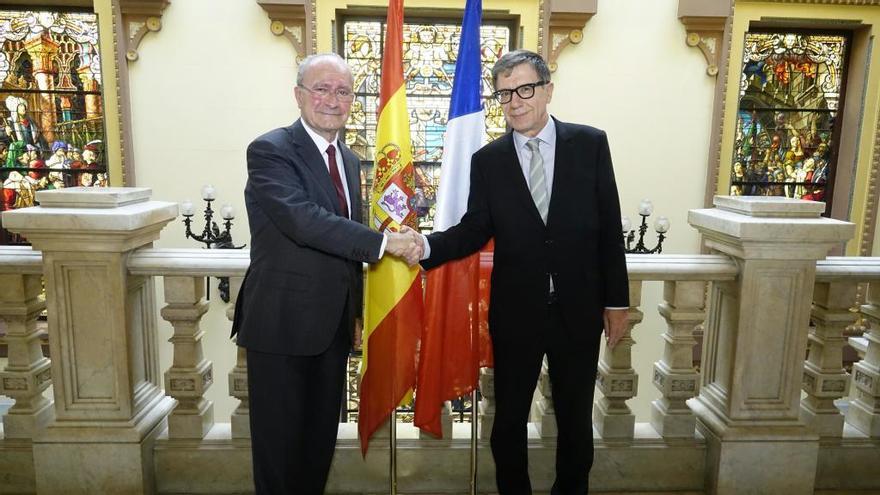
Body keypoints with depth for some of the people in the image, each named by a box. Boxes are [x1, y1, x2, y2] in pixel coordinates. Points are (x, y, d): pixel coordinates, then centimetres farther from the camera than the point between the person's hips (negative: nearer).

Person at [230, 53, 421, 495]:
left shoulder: (349, 159, 11)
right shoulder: (269, 151, -12)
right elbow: (304, 220, -28)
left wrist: (359, 309, 17)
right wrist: (384, 241, -27)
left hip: (334, 324, 7)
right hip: (282, 324, -6)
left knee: (321, 437, 19)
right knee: (280, 440, 9)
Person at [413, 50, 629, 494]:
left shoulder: (590, 144, -2)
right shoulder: (487, 160, 0)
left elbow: (609, 228, -1)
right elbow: (475, 229, -3)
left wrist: (616, 301, -1)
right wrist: (425, 246, -21)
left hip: (578, 310, 0)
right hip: (515, 312, 0)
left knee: (575, 419, 16)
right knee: (509, 419, 14)